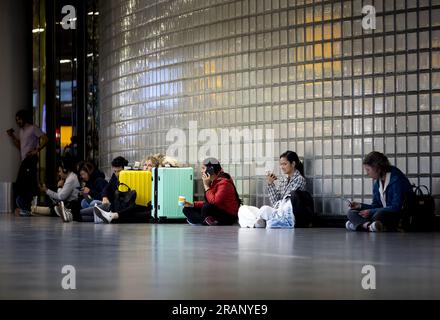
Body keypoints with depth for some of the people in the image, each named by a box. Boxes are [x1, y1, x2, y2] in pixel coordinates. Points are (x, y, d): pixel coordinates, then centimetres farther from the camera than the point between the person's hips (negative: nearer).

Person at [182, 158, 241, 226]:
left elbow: (214, 202, -31)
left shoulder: (224, 183, -19)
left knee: (207, 207, -38)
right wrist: (193, 205, 2)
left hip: (228, 217, -10)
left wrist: (206, 186, -21)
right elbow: (208, 202, 13)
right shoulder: (212, 182, 7)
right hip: (216, 212, 10)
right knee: (187, 209, 6)